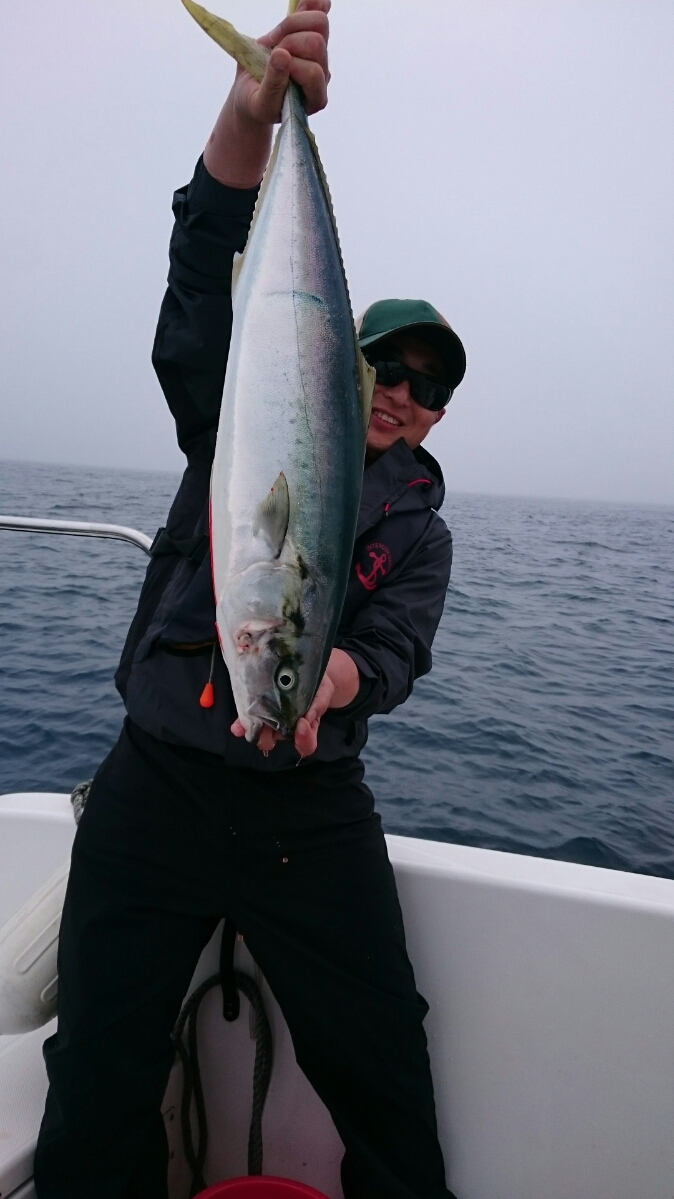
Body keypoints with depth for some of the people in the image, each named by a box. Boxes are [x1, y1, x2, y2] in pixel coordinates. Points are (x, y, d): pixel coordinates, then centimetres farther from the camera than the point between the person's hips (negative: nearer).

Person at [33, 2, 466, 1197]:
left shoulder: (419, 532, 11)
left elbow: (396, 650, -5)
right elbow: (203, 302, -6)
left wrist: (335, 677, -29)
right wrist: (249, 118, -20)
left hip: (312, 814, 1)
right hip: (155, 786, 0)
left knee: (387, 1085, 9)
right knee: (97, 1091, 7)